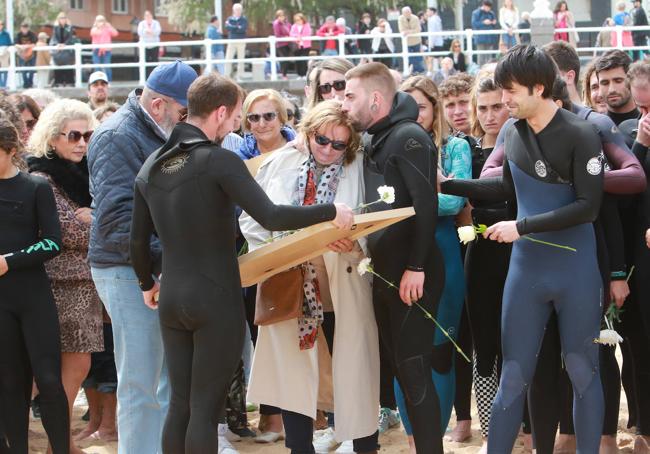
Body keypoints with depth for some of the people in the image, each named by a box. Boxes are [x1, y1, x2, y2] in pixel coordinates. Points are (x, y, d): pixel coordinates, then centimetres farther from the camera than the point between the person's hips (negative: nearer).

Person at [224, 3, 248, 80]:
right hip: (231, 42, 1)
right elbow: (227, 27, -9)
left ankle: (240, 76, 9)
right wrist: (237, 28, -12)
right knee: (228, 59, -4)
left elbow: (243, 29, -13)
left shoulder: (244, 19, 3)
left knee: (241, 60, 3)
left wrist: (232, 28, -8)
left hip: (241, 42, -1)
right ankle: (227, 76, 0)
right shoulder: (229, 19, 8)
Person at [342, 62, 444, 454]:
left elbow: (425, 205, -18)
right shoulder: (377, 141, 16)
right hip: (386, 272, 9)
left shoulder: (409, 136, -11)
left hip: (412, 275, -9)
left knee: (414, 367, -7)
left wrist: (416, 267, -21)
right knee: (399, 365, 10)